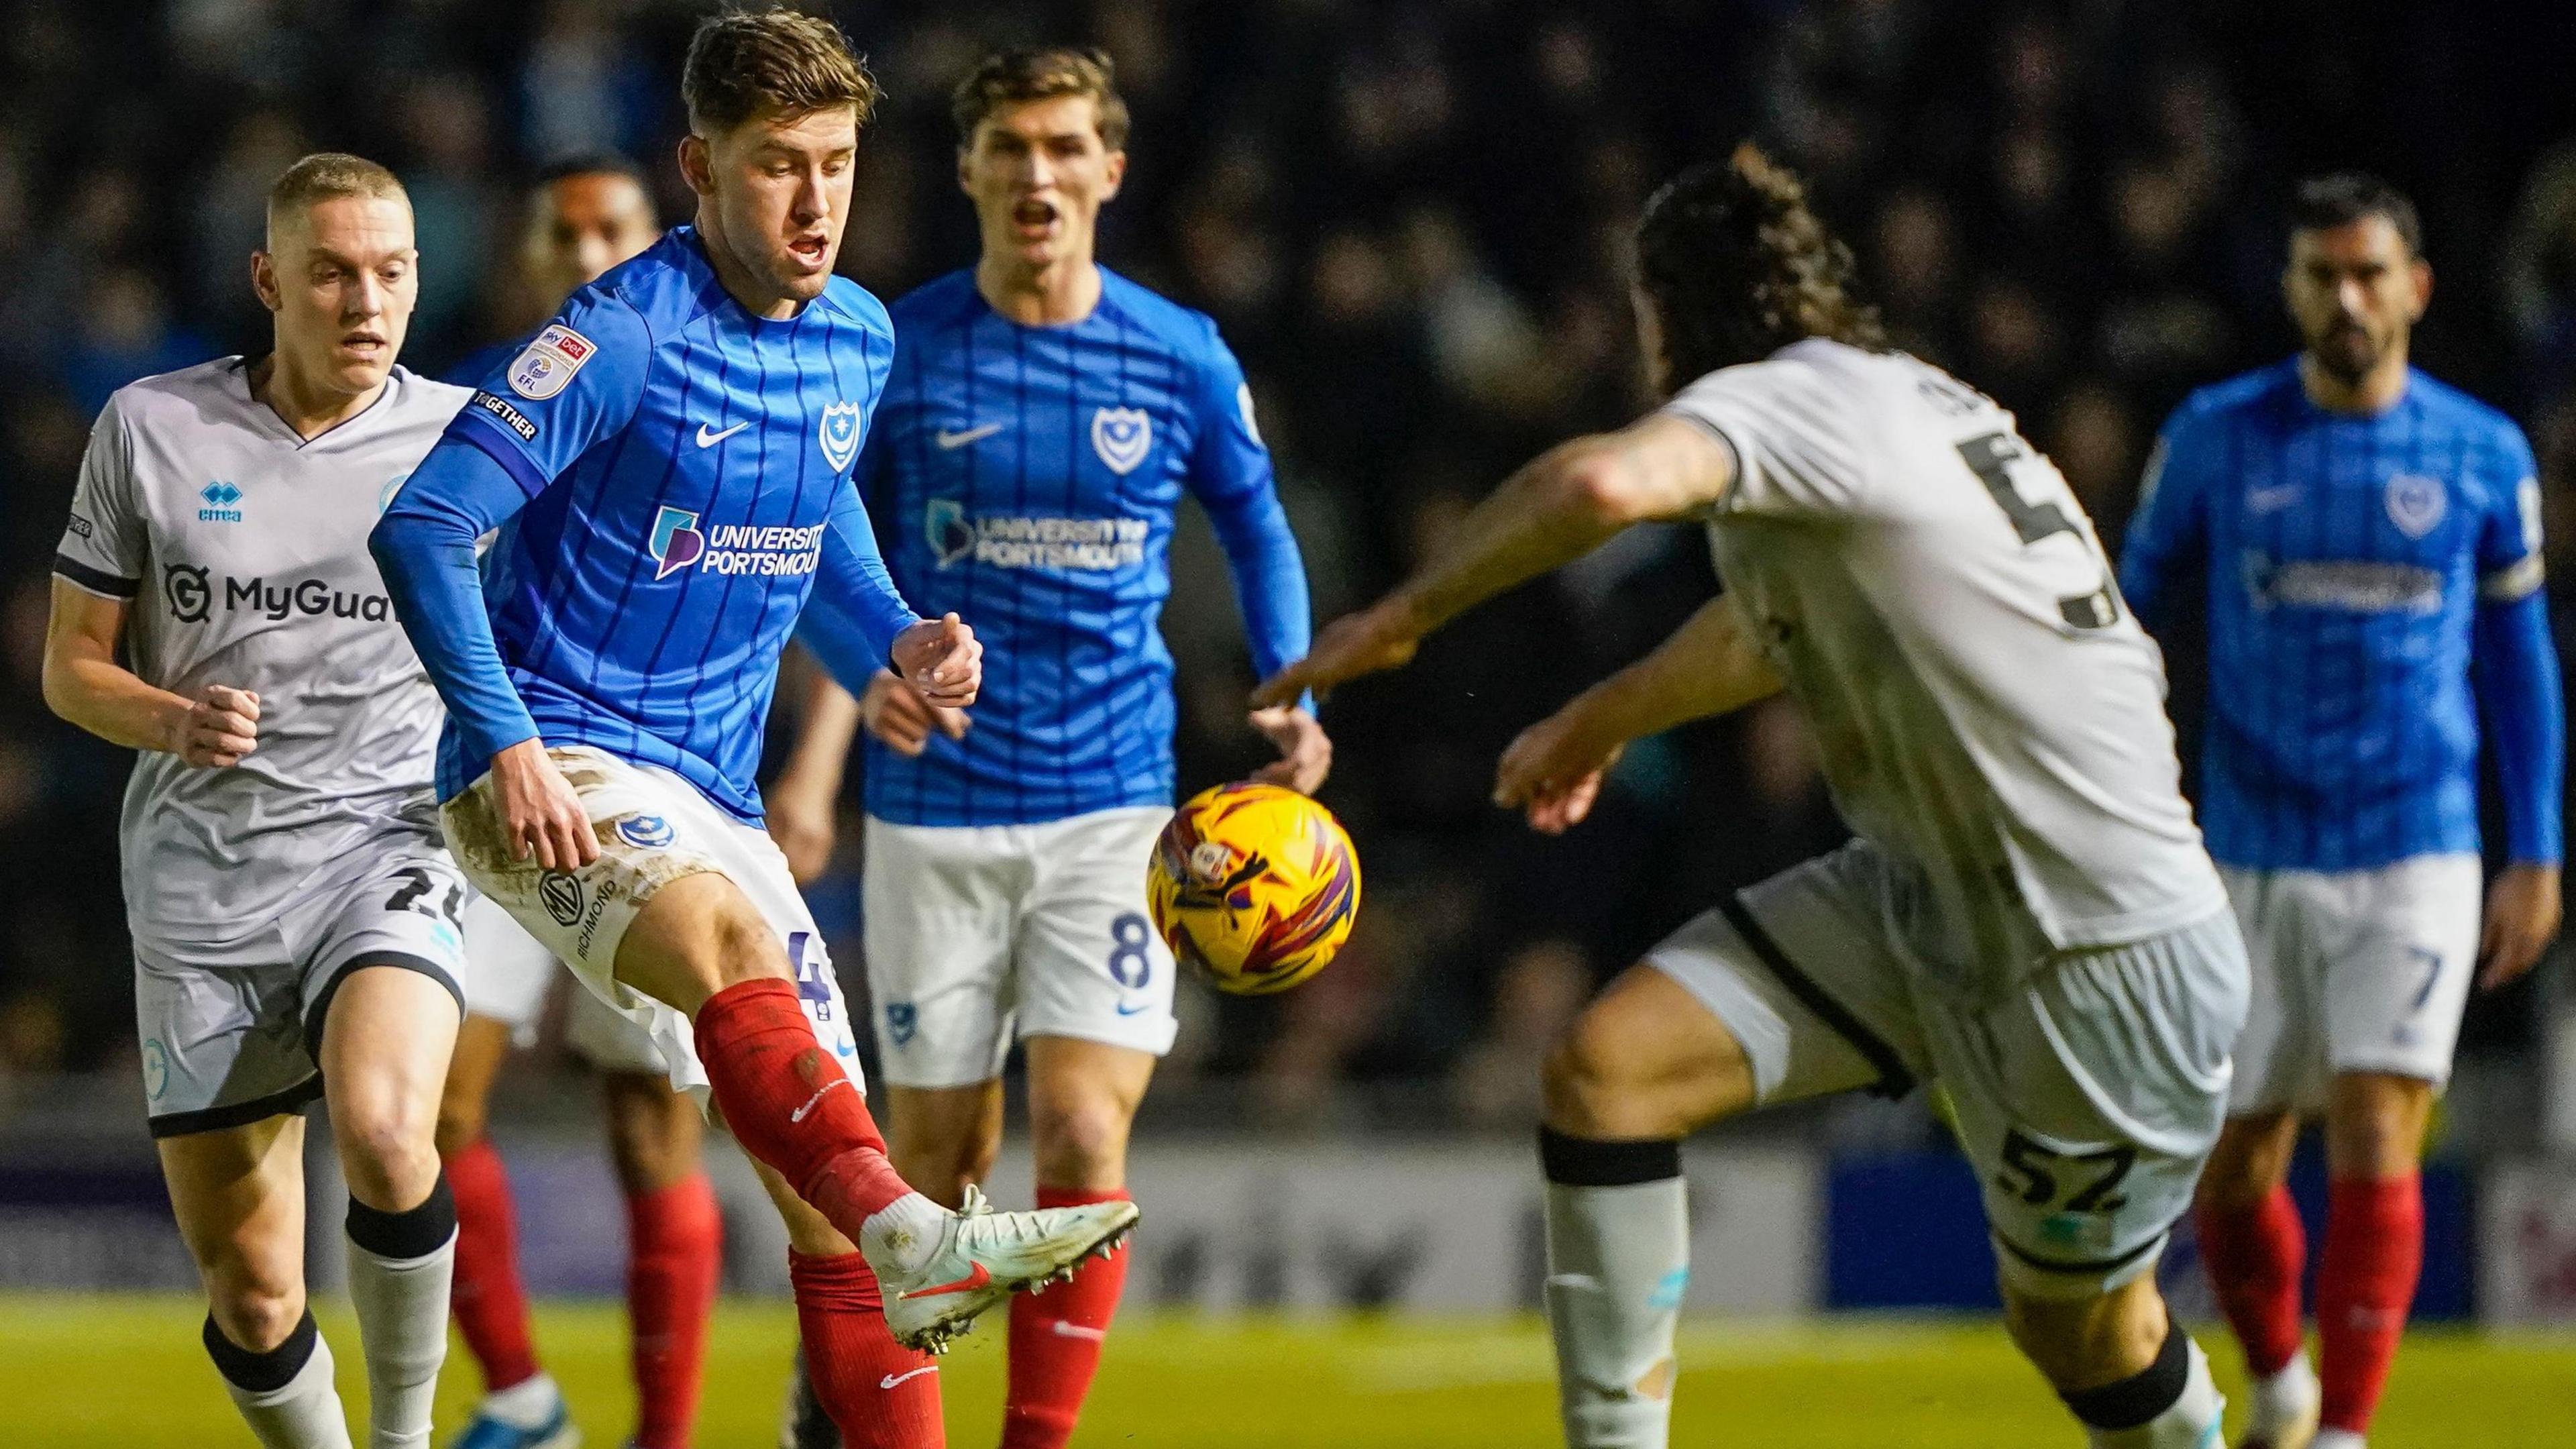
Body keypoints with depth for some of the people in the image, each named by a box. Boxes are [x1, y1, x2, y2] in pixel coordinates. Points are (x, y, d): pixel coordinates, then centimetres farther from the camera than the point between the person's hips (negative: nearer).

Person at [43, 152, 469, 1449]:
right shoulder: (150, 429, 2)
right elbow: (72, 664, 9)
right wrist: (173, 721, -12)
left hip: (385, 845, -1)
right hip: (201, 886, 2)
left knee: (383, 1129, -32)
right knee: (250, 1295, 1)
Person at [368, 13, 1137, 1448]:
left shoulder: (860, 342, 9)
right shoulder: (625, 334, -13)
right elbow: (424, 526, -15)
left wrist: (895, 632, 11)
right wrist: (506, 742, -24)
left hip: (713, 795, 8)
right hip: (554, 776, -8)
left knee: (825, 1187, 1)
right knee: (731, 940, -38)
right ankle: (912, 1242, -59)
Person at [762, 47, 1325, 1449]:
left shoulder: (1182, 359, 0)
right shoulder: (896, 350, -3)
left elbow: (1256, 530, 15)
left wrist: (1291, 699, 1)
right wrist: (823, 745, -1)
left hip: (1114, 804, 0)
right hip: (935, 804, 0)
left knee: (1085, 1137, -13)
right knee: (938, 1157, 6)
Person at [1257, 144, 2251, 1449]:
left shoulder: (1796, 397, -16)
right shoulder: (1884, 405, 13)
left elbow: (1602, 483, -38)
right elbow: (1772, 629, 34)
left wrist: (1405, 615, -24)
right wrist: (1601, 717, 50)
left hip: (2103, 956, -9)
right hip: (1924, 897, 9)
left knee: (2080, 1331, 6)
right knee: (1603, 1065, -6)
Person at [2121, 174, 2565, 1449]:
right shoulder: (2217, 437, 0)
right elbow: (2129, 614, 9)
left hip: (2415, 861, -1)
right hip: (2251, 859, 1)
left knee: (2374, 1153, -14)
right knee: (2232, 1170, 7)